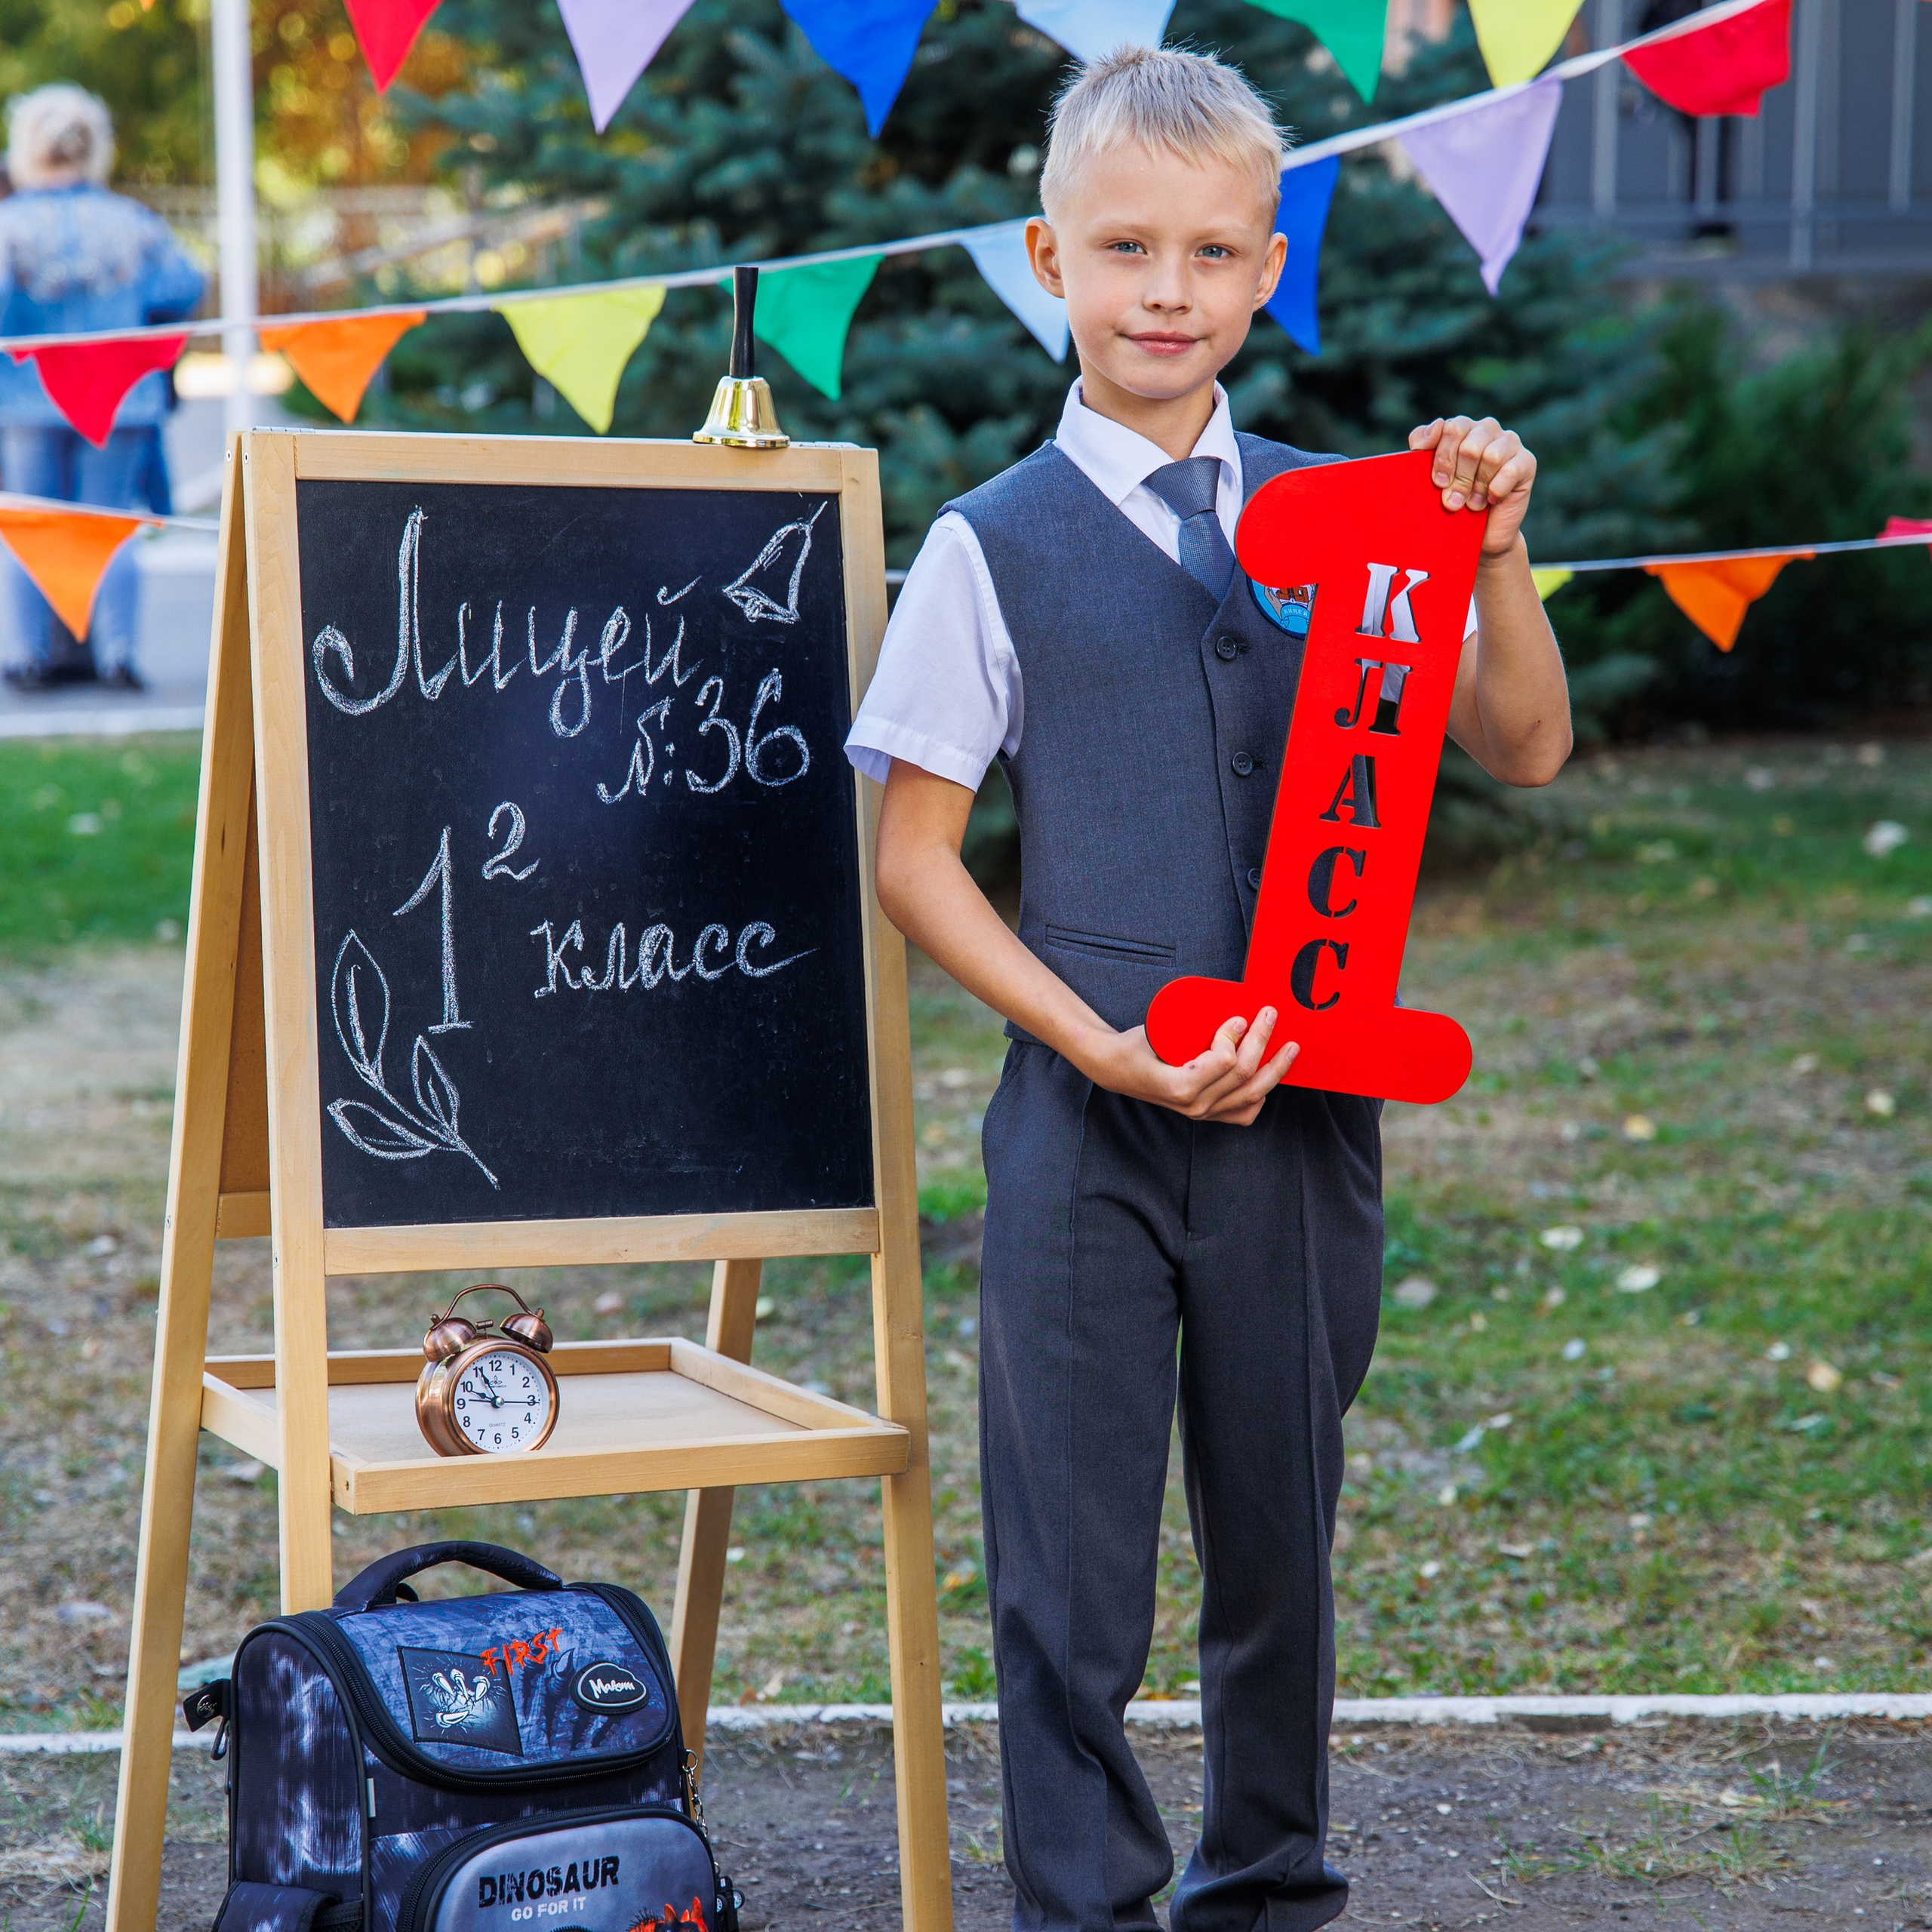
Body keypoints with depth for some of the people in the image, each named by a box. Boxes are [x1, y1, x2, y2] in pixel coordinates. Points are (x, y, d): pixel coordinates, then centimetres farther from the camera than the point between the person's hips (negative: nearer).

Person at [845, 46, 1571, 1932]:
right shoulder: (995, 546, -4)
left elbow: (1521, 751, 5)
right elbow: (911, 856, -3)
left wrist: (1496, 558, -11)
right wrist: (1094, 1044, -12)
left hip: (1303, 1114, 3)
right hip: (1088, 1123, -3)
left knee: (1280, 1533, 15)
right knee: (1073, 1564, 2)